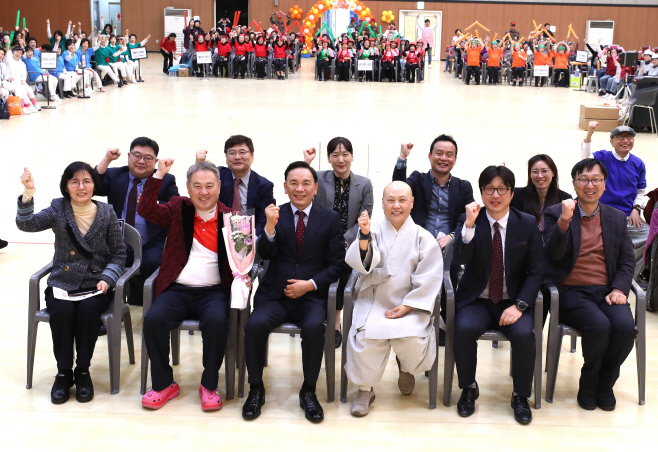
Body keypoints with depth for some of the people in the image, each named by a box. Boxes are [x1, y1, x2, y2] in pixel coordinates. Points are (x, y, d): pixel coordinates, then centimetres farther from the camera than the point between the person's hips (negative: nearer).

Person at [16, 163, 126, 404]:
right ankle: (64, 372, -8)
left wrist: (107, 278, -10)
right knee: (62, 311, -28)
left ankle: (83, 371, -9)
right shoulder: (58, 210, 1)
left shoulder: (106, 214, 1)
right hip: (62, 285, 1)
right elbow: (26, 224, -16)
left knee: (88, 310, -29)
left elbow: (119, 253, 6)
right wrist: (28, 195, -32)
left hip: (95, 286, 0)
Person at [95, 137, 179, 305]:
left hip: (151, 246, -1)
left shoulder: (166, 181, 9)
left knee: (152, 262, -33)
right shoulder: (113, 176, 14)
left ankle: (137, 302, -7)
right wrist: (106, 160, -13)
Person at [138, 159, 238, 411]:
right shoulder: (178, 209, 10)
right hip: (177, 289, 2)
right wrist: (159, 175, -13)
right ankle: (164, 384, -5)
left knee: (217, 321, -32)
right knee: (153, 319, -25)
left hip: (214, 291, -1)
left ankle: (209, 385, -10)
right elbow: (146, 210, -5)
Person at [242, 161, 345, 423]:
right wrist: (270, 227, -23)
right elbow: (265, 254, -5)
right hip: (275, 293, 1)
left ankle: (308, 391, -11)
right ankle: (256, 389, -6)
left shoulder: (329, 219, 7)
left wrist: (310, 284, -9)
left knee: (314, 327, -32)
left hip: (311, 295, -1)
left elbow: (337, 264, 5)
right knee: (256, 324, -27)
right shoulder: (276, 214, 8)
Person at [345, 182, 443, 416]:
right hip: (373, 302, 0)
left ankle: (406, 368, 12)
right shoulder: (374, 230, 3)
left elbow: (429, 281, -2)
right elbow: (360, 263, -12)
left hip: (410, 306, 0)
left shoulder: (423, 237, 2)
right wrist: (364, 236, -30)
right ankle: (365, 389, -4)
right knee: (366, 337, -28)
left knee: (412, 339, -26)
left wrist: (406, 307, -11)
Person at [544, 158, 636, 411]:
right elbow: (553, 254, -11)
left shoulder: (617, 218, 15)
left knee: (625, 326, -26)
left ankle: (604, 384, 1)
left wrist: (619, 289, -5)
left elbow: (627, 261, 13)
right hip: (571, 292, -3)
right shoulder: (556, 214, 3)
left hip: (606, 291, 4)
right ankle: (588, 384, -1)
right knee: (599, 326, -30)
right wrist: (565, 220, -24)